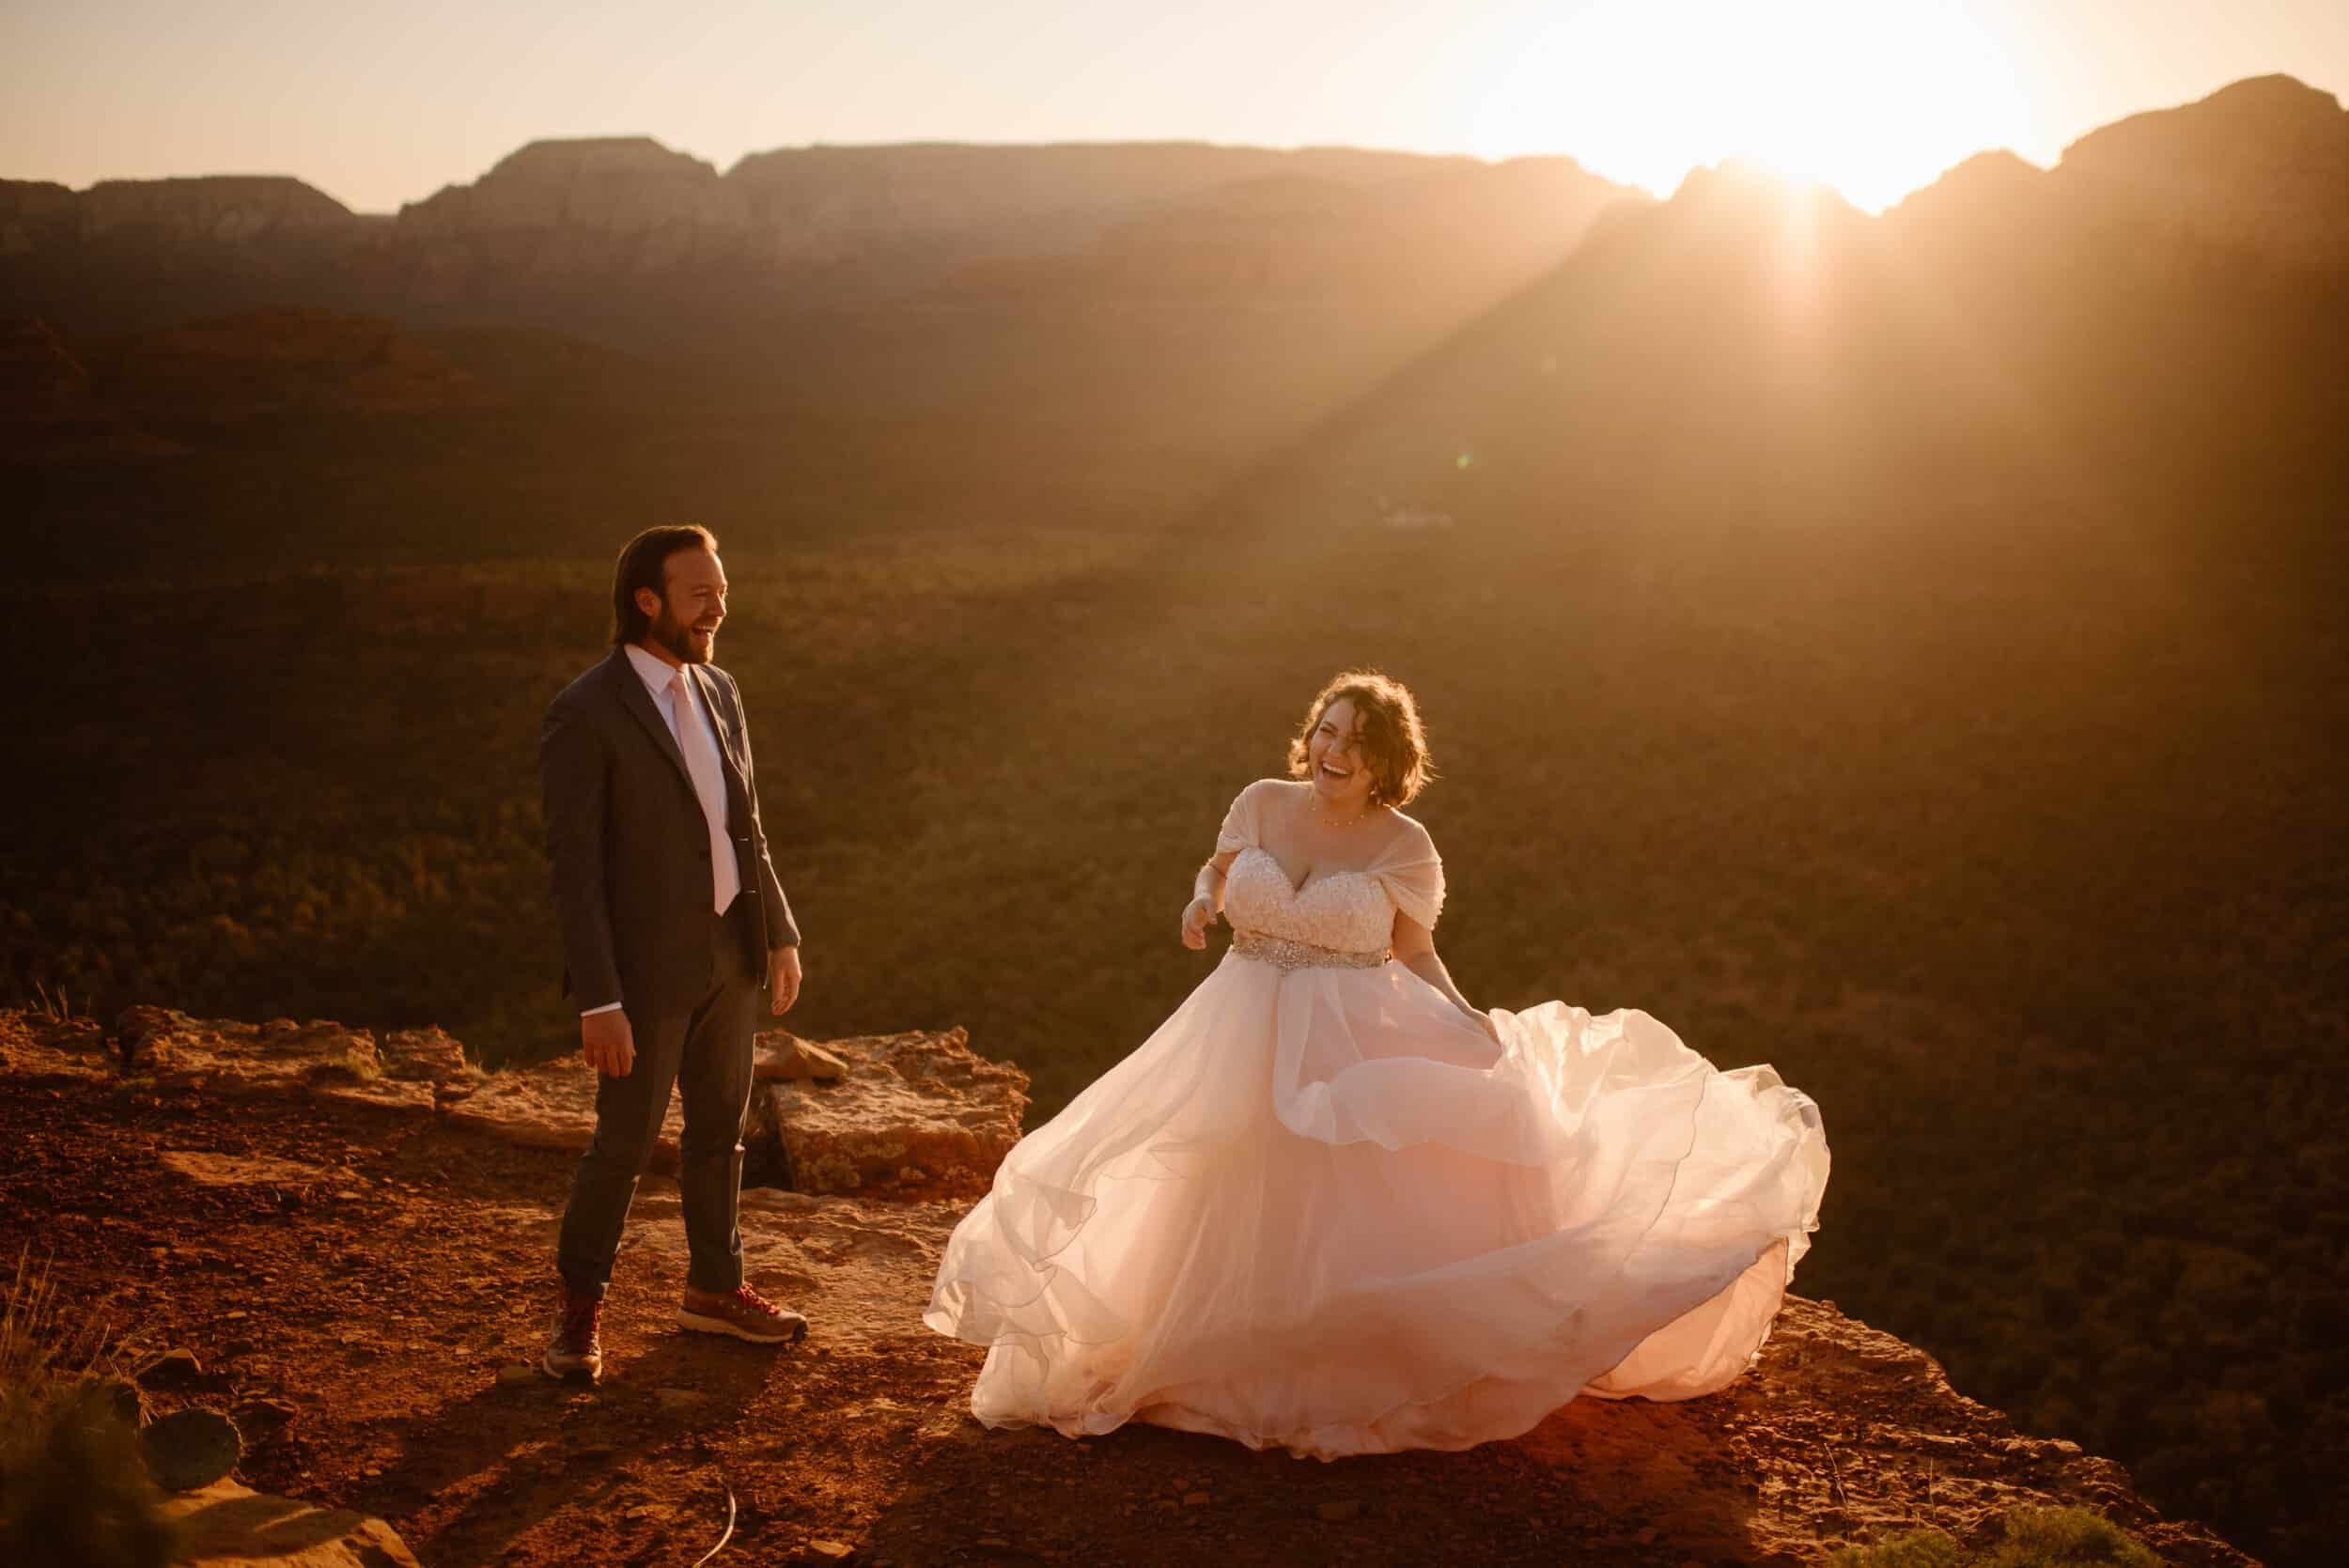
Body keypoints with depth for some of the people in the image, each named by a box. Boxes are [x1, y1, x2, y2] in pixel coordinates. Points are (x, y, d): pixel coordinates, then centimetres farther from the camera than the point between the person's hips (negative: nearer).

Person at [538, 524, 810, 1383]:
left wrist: (779, 932, 10)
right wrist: (599, 1001, -20)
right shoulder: (584, 715, -17)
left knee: (719, 1126, 17)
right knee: (625, 1142, 5)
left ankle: (715, 1288, 34)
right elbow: (575, 867, -17)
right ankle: (579, 1307, 26)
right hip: (647, 965, -6)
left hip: (729, 952, 7)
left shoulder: (718, 693, 5)